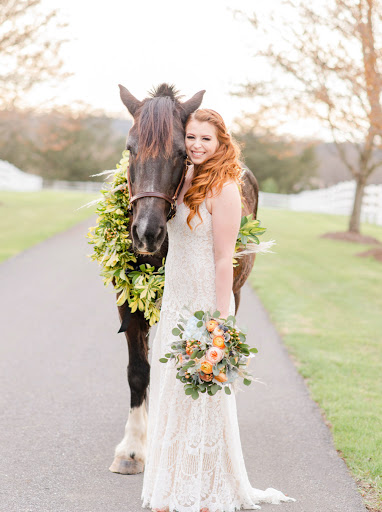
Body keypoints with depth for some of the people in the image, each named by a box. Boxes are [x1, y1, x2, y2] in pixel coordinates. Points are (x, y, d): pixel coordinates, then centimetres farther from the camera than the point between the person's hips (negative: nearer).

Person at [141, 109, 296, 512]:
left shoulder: (223, 190, -15)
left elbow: (224, 260, -17)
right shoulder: (184, 182, 8)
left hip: (205, 304, -8)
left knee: (204, 398, 2)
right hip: (174, 301, 8)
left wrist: (221, 321, -18)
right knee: (170, 393, 14)